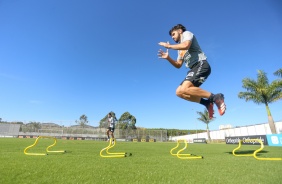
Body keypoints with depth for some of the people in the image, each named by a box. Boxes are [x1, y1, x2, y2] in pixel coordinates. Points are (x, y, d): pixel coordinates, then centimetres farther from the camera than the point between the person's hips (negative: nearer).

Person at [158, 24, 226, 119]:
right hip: (194, 69, 9)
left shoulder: (187, 33, 9)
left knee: (184, 90, -28)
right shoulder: (180, 48, 31)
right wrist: (168, 58, 10)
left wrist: (169, 46, -5)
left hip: (201, 65, -9)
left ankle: (215, 97, -16)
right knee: (179, 92, -2)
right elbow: (178, 65, 24)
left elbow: (186, 45, -16)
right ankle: (207, 103, 0)